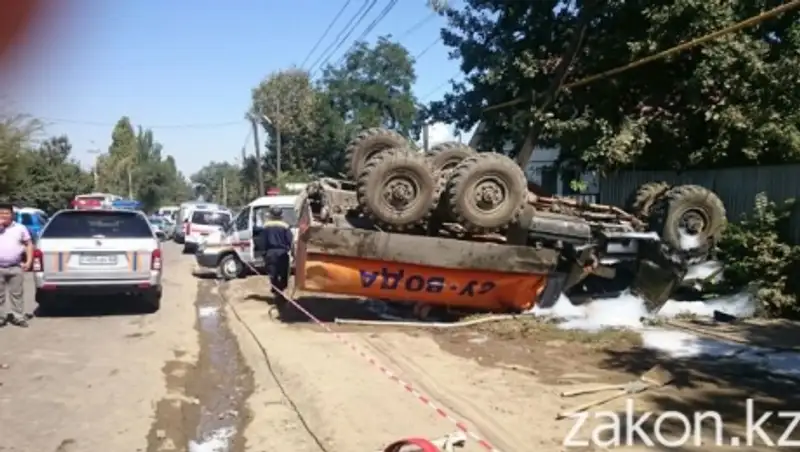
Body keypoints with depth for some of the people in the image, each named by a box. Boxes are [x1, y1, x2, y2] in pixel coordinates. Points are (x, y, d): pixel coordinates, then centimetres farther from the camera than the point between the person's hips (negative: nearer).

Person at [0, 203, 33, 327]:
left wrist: (28, 261, 1)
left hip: (16, 267, 0)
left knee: (16, 293, 5)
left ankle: (18, 316, 12)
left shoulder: (20, 228, 8)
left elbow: (29, 244, 10)